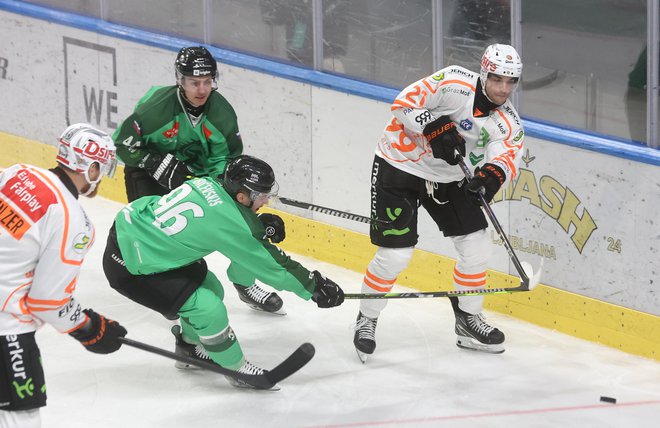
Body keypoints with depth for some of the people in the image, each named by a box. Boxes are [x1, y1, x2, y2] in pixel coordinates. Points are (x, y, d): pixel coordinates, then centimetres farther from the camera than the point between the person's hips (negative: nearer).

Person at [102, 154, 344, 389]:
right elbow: (267, 265, -13)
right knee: (208, 308, -9)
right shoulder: (227, 224, -23)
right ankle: (236, 368, 11)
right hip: (129, 267, -9)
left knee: (210, 289, 18)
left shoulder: (210, 184, -3)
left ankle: (190, 347, 42)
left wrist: (264, 226, 6)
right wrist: (313, 287, -4)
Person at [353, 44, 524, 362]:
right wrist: (434, 128, -33)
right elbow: (404, 104, -20)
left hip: (447, 179, 6)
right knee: (395, 254, -10)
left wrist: (493, 174, -44)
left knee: (476, 246, 2)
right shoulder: (455, 83, -22)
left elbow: (507, 156, -23)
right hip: (399, 167, -6)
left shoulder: (508, 123, -7)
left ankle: (468, 320, 21)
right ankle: (366, 321, 13)